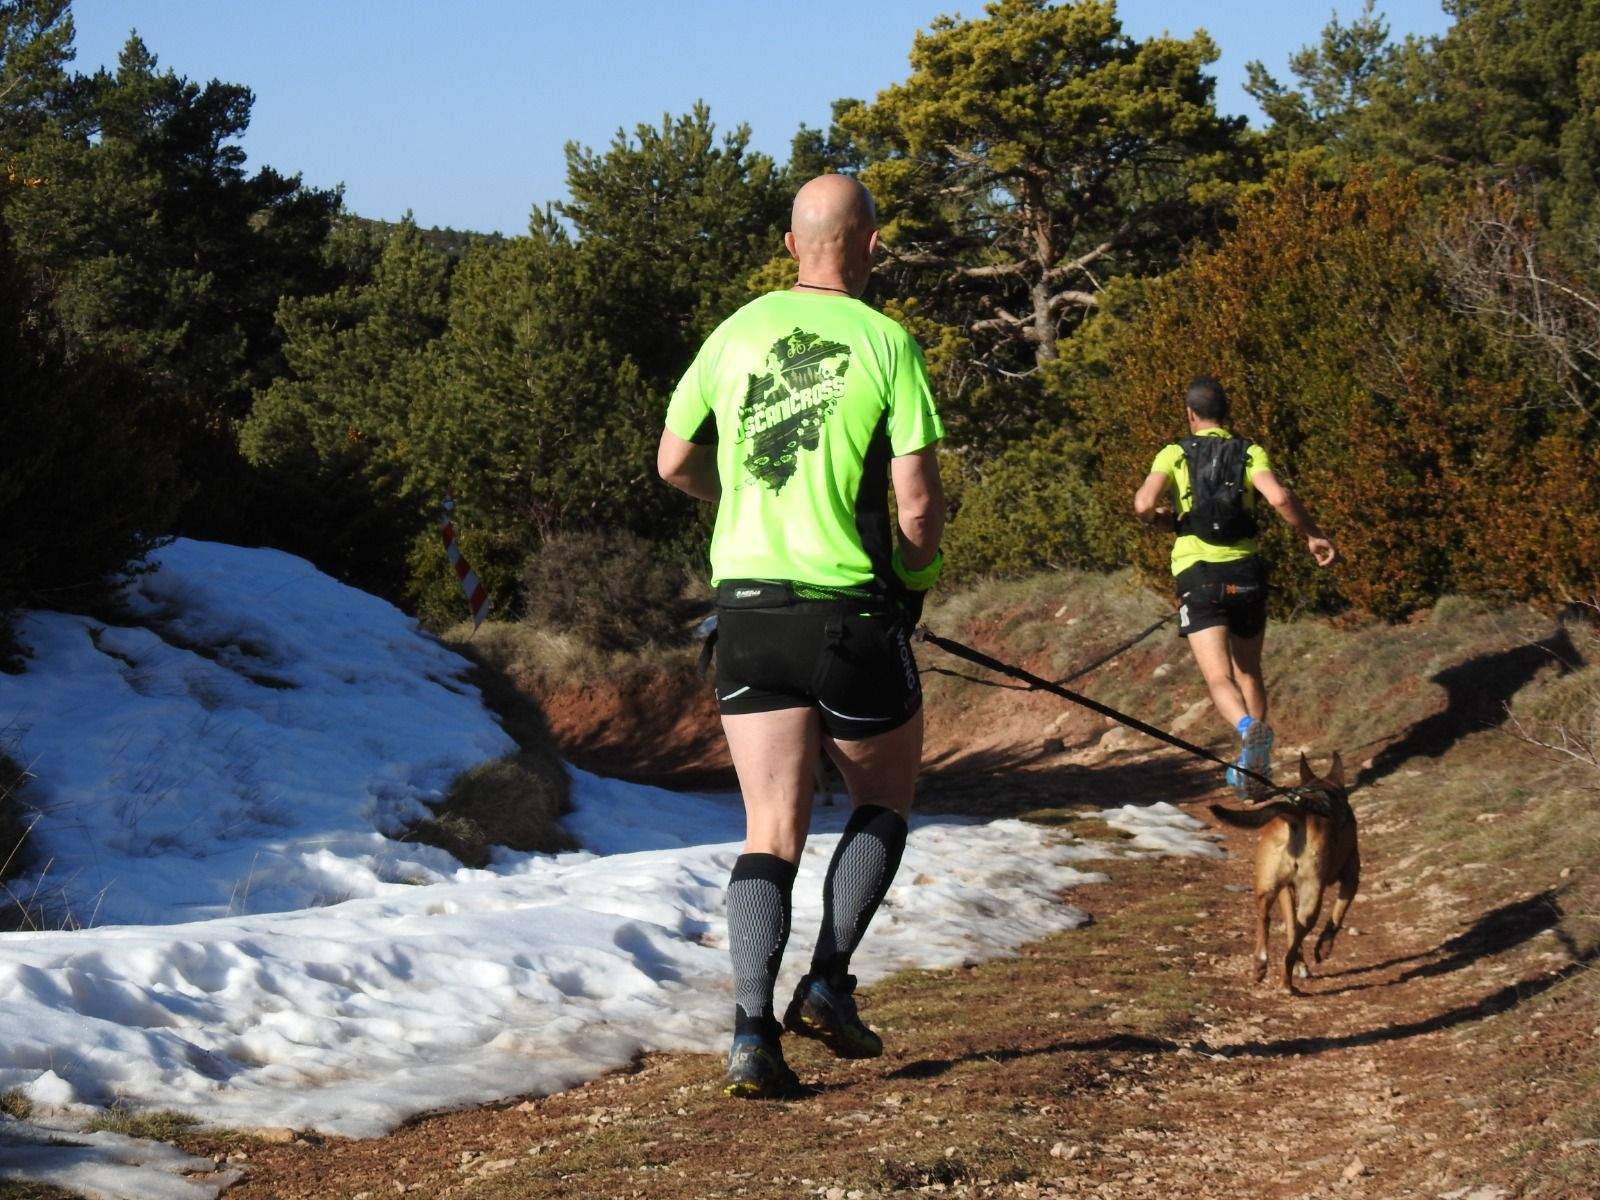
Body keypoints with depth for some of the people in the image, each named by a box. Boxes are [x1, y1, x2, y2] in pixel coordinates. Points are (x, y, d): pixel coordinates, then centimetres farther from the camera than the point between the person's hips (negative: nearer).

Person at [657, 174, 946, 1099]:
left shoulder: (736, 334, 5)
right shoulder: (886, 344, -8)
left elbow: (675, 464, 15)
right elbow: (919, 508, -11)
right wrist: (914, 581, 9)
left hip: (747, 606, 3)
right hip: (851, 610, -3)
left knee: (772, 831, 6)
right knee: (884, 801, 19)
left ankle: (753, 1026, -9)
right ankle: (829, 985, 8)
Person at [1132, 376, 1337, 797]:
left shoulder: (1175, 454, 3)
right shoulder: (1249, 453, 4)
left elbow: (1144, 504, -12)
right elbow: (1279, 497, -14)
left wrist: (1164, 519, 11)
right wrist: (1313, 536, -3)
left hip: (1197, 575, -2)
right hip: (1246, 571, 2)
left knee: (1220, 679, -10)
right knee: (1249, 672, 19)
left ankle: (1249, 727, -41)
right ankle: (1254, 768, 16)